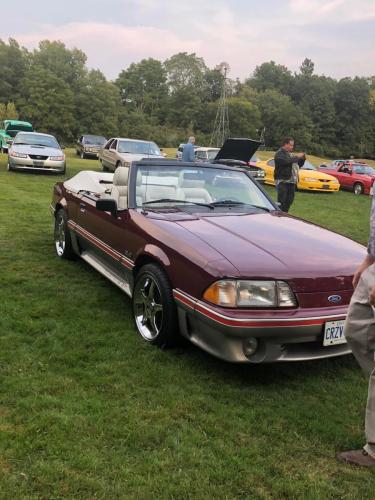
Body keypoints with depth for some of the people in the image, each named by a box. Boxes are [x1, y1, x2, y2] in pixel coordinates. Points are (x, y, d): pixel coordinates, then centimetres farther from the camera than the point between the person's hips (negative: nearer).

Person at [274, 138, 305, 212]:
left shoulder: (290, 154, 21)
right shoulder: (279, 154, -6)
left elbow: (299, 165, 25)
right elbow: (286, 161, -26)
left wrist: (302, 159, 5)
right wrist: (297, 157, -18)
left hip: (291, 182, 9)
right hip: (282, 182, -9)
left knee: (289, 201, 11)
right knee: (281, 202, -10)